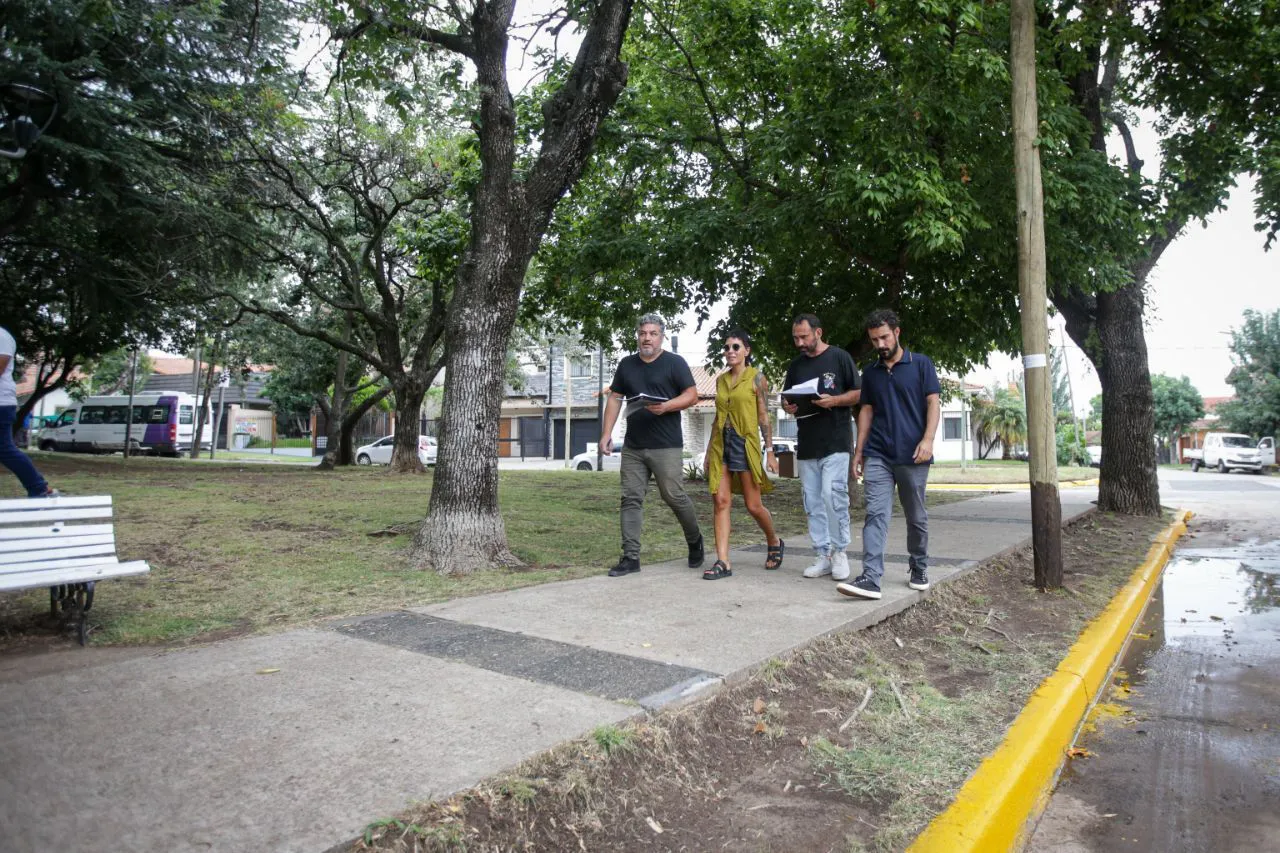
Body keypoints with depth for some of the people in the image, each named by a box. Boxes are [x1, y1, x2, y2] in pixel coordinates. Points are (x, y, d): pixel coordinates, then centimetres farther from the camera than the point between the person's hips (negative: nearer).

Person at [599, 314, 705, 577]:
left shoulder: (674, 363, 0)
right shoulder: (626, 365, 14)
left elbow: (692, 395, -4)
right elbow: (615, 399, 15)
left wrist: (666, 406, -21)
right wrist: (606, 434, 6)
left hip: (666, 446, -4)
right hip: (632, 446, 5)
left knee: (674, 496, -1)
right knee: (631, 499, 1)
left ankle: (695, 542, 24)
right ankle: (631, 557, 5)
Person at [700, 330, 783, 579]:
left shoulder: (756, 378, -1)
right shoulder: (720, 380, 13)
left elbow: (764, 417, -2)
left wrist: (770, 451, -6)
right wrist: (709, 451, 16)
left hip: (745, 443, -4)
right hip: (721, 444, 5)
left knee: (753, 505, 2)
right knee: (721, 501, -4)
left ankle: (774, 542, 30)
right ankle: (723, 561, -2)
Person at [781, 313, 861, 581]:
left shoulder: (840, 357, 0)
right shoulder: (796, 365, 15)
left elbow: (858, 394, -1)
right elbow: (786, 398, 21)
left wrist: (834, 400, -18)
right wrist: (788, 405, -3)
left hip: (835, 441, -5)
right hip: (806, 443, 5)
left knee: (832, 495, -14)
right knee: (812, 502, 5)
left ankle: (839, 552, 2)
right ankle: (823, 556, 12)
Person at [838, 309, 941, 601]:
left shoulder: (921, 364, 3)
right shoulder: (870, 372, 12)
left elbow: (932, 403, -2)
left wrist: (928, 439, -17)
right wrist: (859, 450, 9)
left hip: (912, 456, -2)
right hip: (877, 455, 2)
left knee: (916, 517, 11)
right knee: (875, 514, -10)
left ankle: (919, 570, 29)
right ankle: (871, 578, -16)